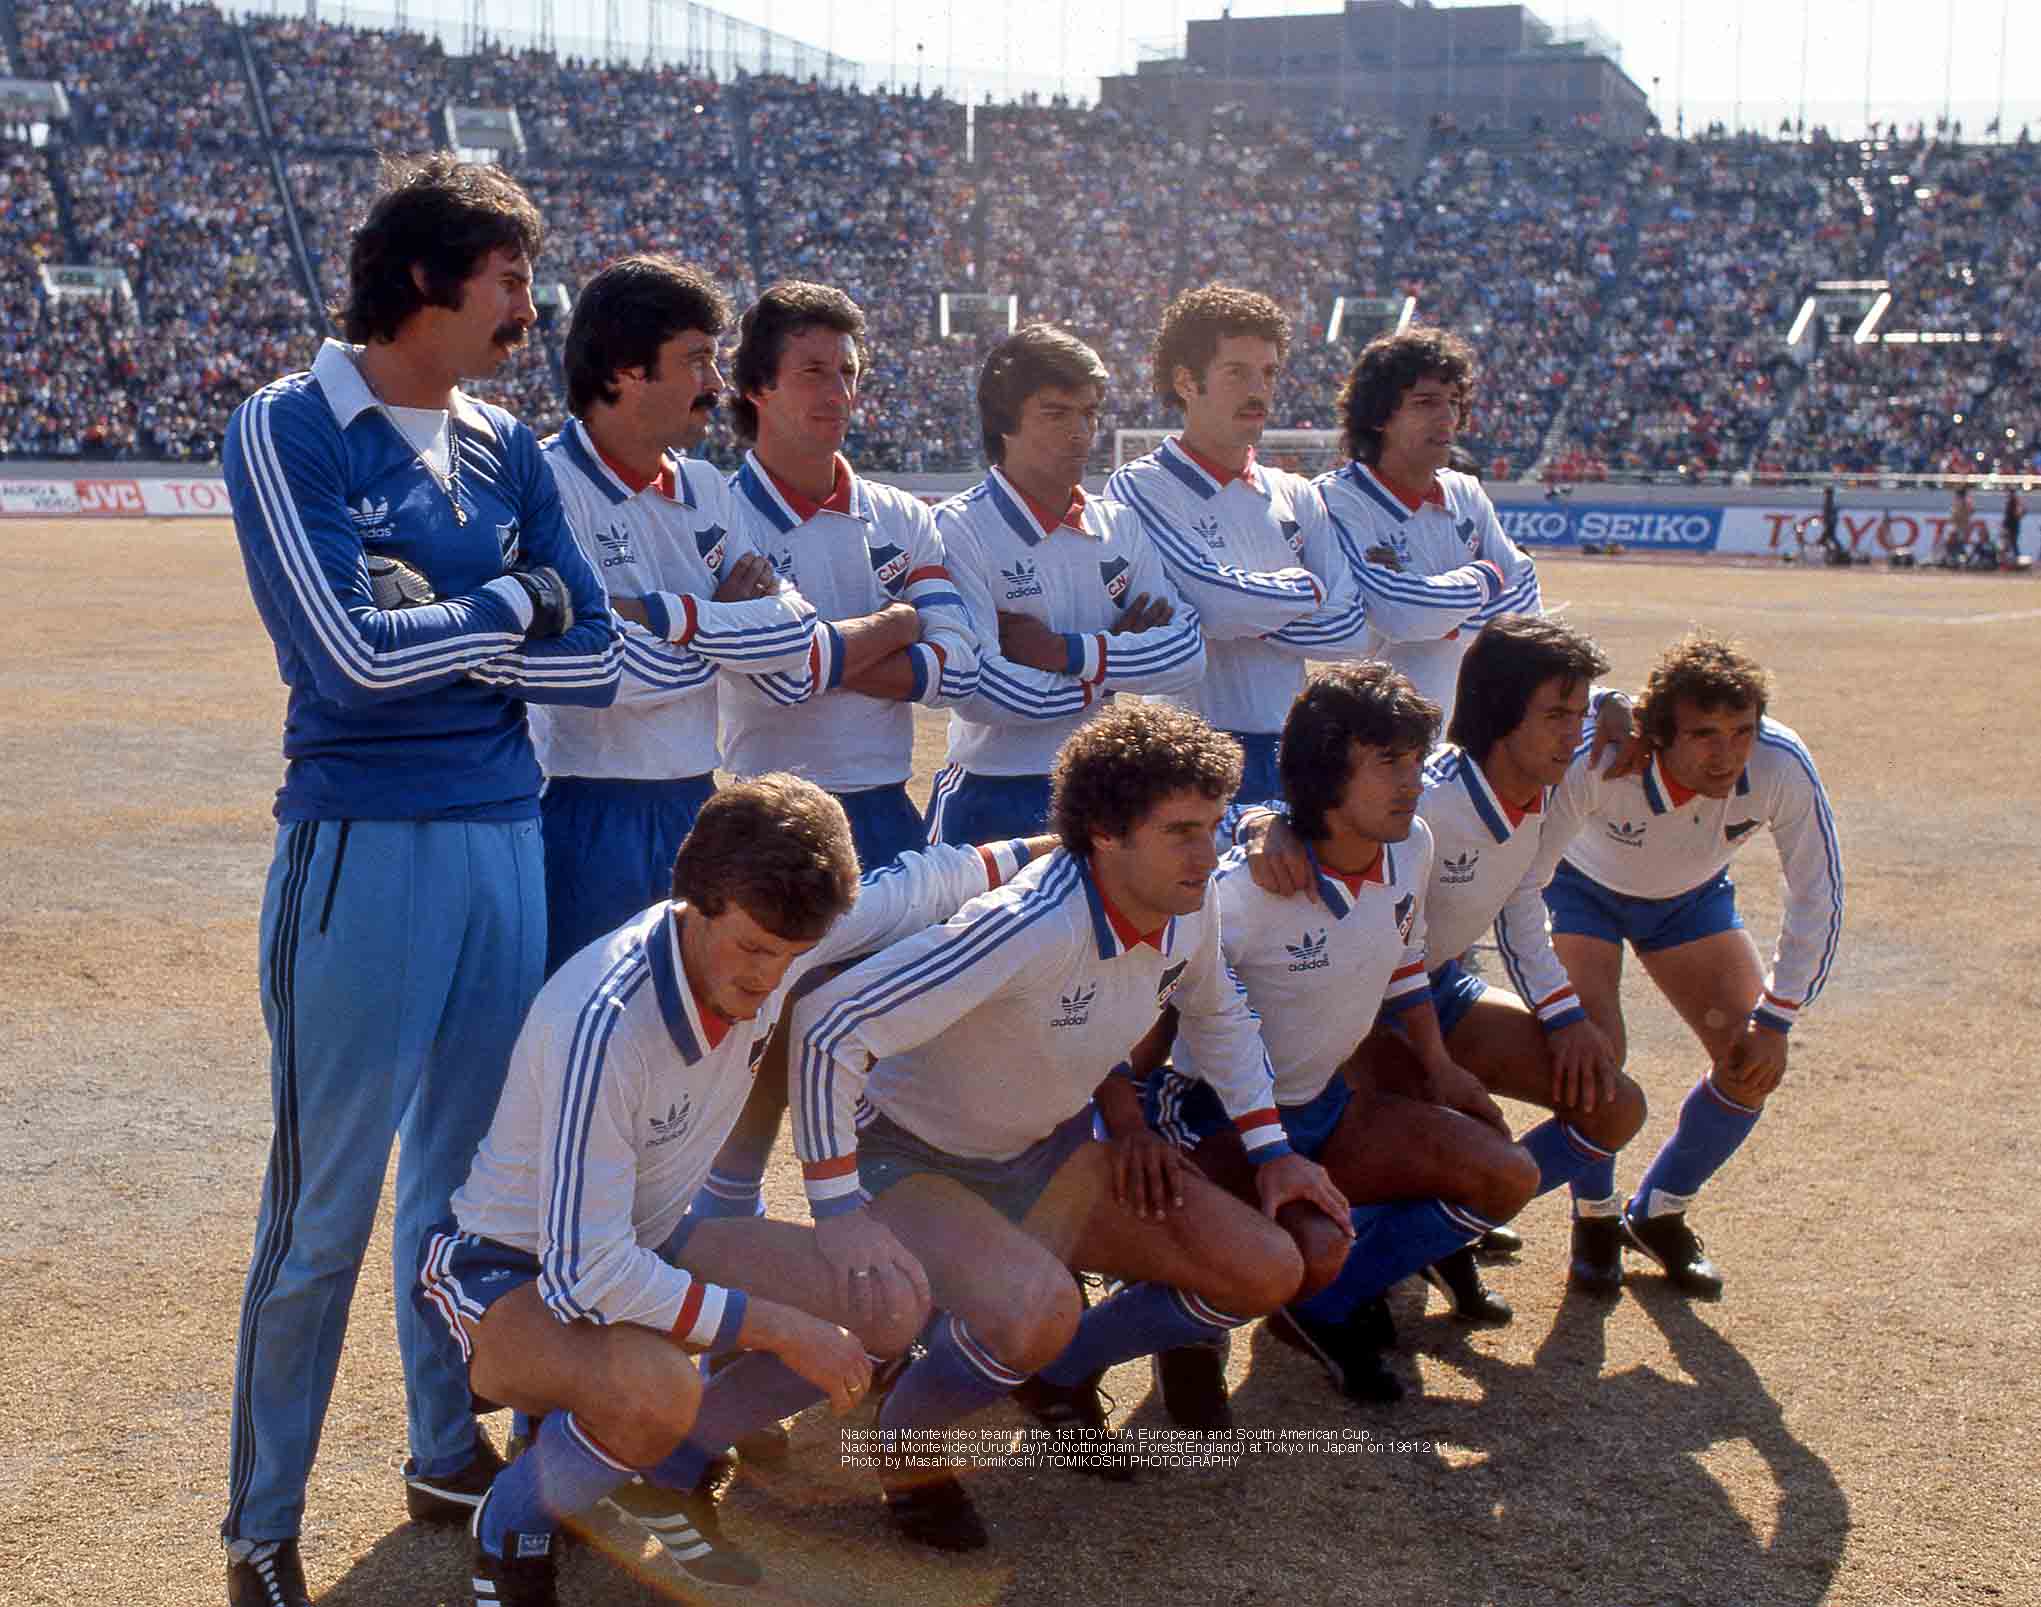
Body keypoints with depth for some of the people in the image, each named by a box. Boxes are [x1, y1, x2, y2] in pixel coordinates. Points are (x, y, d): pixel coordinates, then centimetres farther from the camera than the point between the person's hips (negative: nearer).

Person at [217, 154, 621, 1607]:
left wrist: (428, 633, -8)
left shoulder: (506, 449, 10)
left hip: (506, 836, 6)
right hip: (366, 845, -6)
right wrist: (513, 603, -4)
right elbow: (351, 654, -17)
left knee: (470, 1172, 16)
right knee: (325, 1199, -1)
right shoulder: (289, 432, -6)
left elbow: (592, 658, 4)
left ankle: (451, 1452, 33)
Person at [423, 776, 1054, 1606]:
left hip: (647, 1241, 8)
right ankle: (510, 1529, -5)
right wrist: (782, 1330, -27)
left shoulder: (767, 934, -15)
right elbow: (586, 1275, -33)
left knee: (892, 1306, -4)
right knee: (657, 1388, -38)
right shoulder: (605, 1022, -35)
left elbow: (916, 884, 7)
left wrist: (1043, 850, 16)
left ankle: (668, 1469, 14)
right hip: (509, 1276, -7)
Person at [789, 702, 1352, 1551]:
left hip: (1045, 1158, 7)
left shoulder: (1189, 911, -12)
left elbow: (1217, 1015, 13)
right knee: (1039, 1309, -37)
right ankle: (901, 1443, -4)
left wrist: (1271, 1149, 8)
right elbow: (829, 1023, -38)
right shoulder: (1030, 929, -36)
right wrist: (838, 1211, -37)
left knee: (1267, 1272, -2)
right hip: (914, 1160, -7)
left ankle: (1053, 1371, 21)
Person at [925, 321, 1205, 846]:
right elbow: (977, 690, -22)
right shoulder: (959, 531, -11)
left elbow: (1187, 653, -3)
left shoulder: (1120, 526, 7)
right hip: (994, 804, -5)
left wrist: (1066, 651, -15)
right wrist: (1118, 655, -9)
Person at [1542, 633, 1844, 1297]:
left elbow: (1817, 898, -17)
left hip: (1691, 898, 3)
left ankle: (1658, 1212, 17)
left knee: (1753, 1066, -8)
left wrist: (1776, 1019, -16)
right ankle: (1596, 1219, 3)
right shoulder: (1597, 763, -41)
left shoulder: (1782, 765, -33)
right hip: (1582, 887, -3)